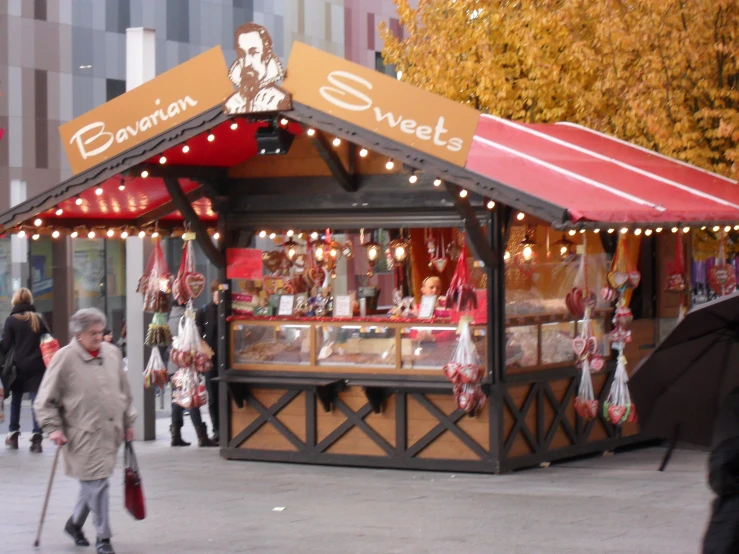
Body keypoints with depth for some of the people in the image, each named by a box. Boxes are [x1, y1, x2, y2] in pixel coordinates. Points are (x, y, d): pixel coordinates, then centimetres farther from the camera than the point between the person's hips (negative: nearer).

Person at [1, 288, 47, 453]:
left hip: (18, 367, -1)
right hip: (36, 366, 1)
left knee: (15, 400, 16)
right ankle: (37, 438, -9)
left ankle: (13, 434, 21)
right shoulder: (37, 319, 3)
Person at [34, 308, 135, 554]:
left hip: (111, 432, 5)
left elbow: (124, 391, 19)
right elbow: (45, 400, -3)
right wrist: (53, 428, -10)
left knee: (93, 483, 13)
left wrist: (128, 421, 19)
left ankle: (75, 523, 35)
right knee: (96, 484, -6)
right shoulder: (65, 358, -9)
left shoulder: (112, 353, 7)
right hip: (83, 435, -5)